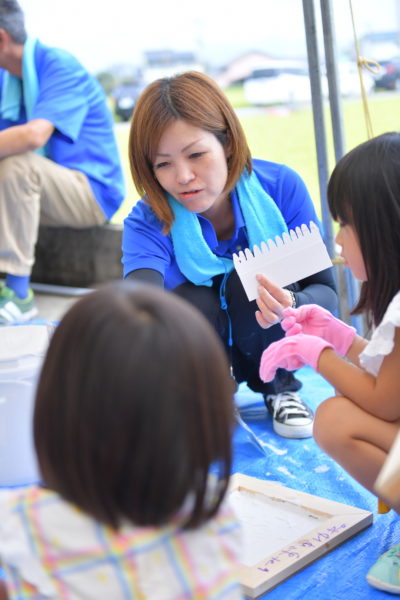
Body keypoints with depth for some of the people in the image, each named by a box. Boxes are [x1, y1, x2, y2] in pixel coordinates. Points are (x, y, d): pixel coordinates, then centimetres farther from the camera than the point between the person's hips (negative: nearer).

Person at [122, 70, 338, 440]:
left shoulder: (281, 187, -21)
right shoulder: (148, 222, -24)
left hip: (273, 341, 0)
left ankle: (281, 388, -2)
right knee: (192, 303, -33)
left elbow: (326, 292, -19)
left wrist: (291, 305, -44)